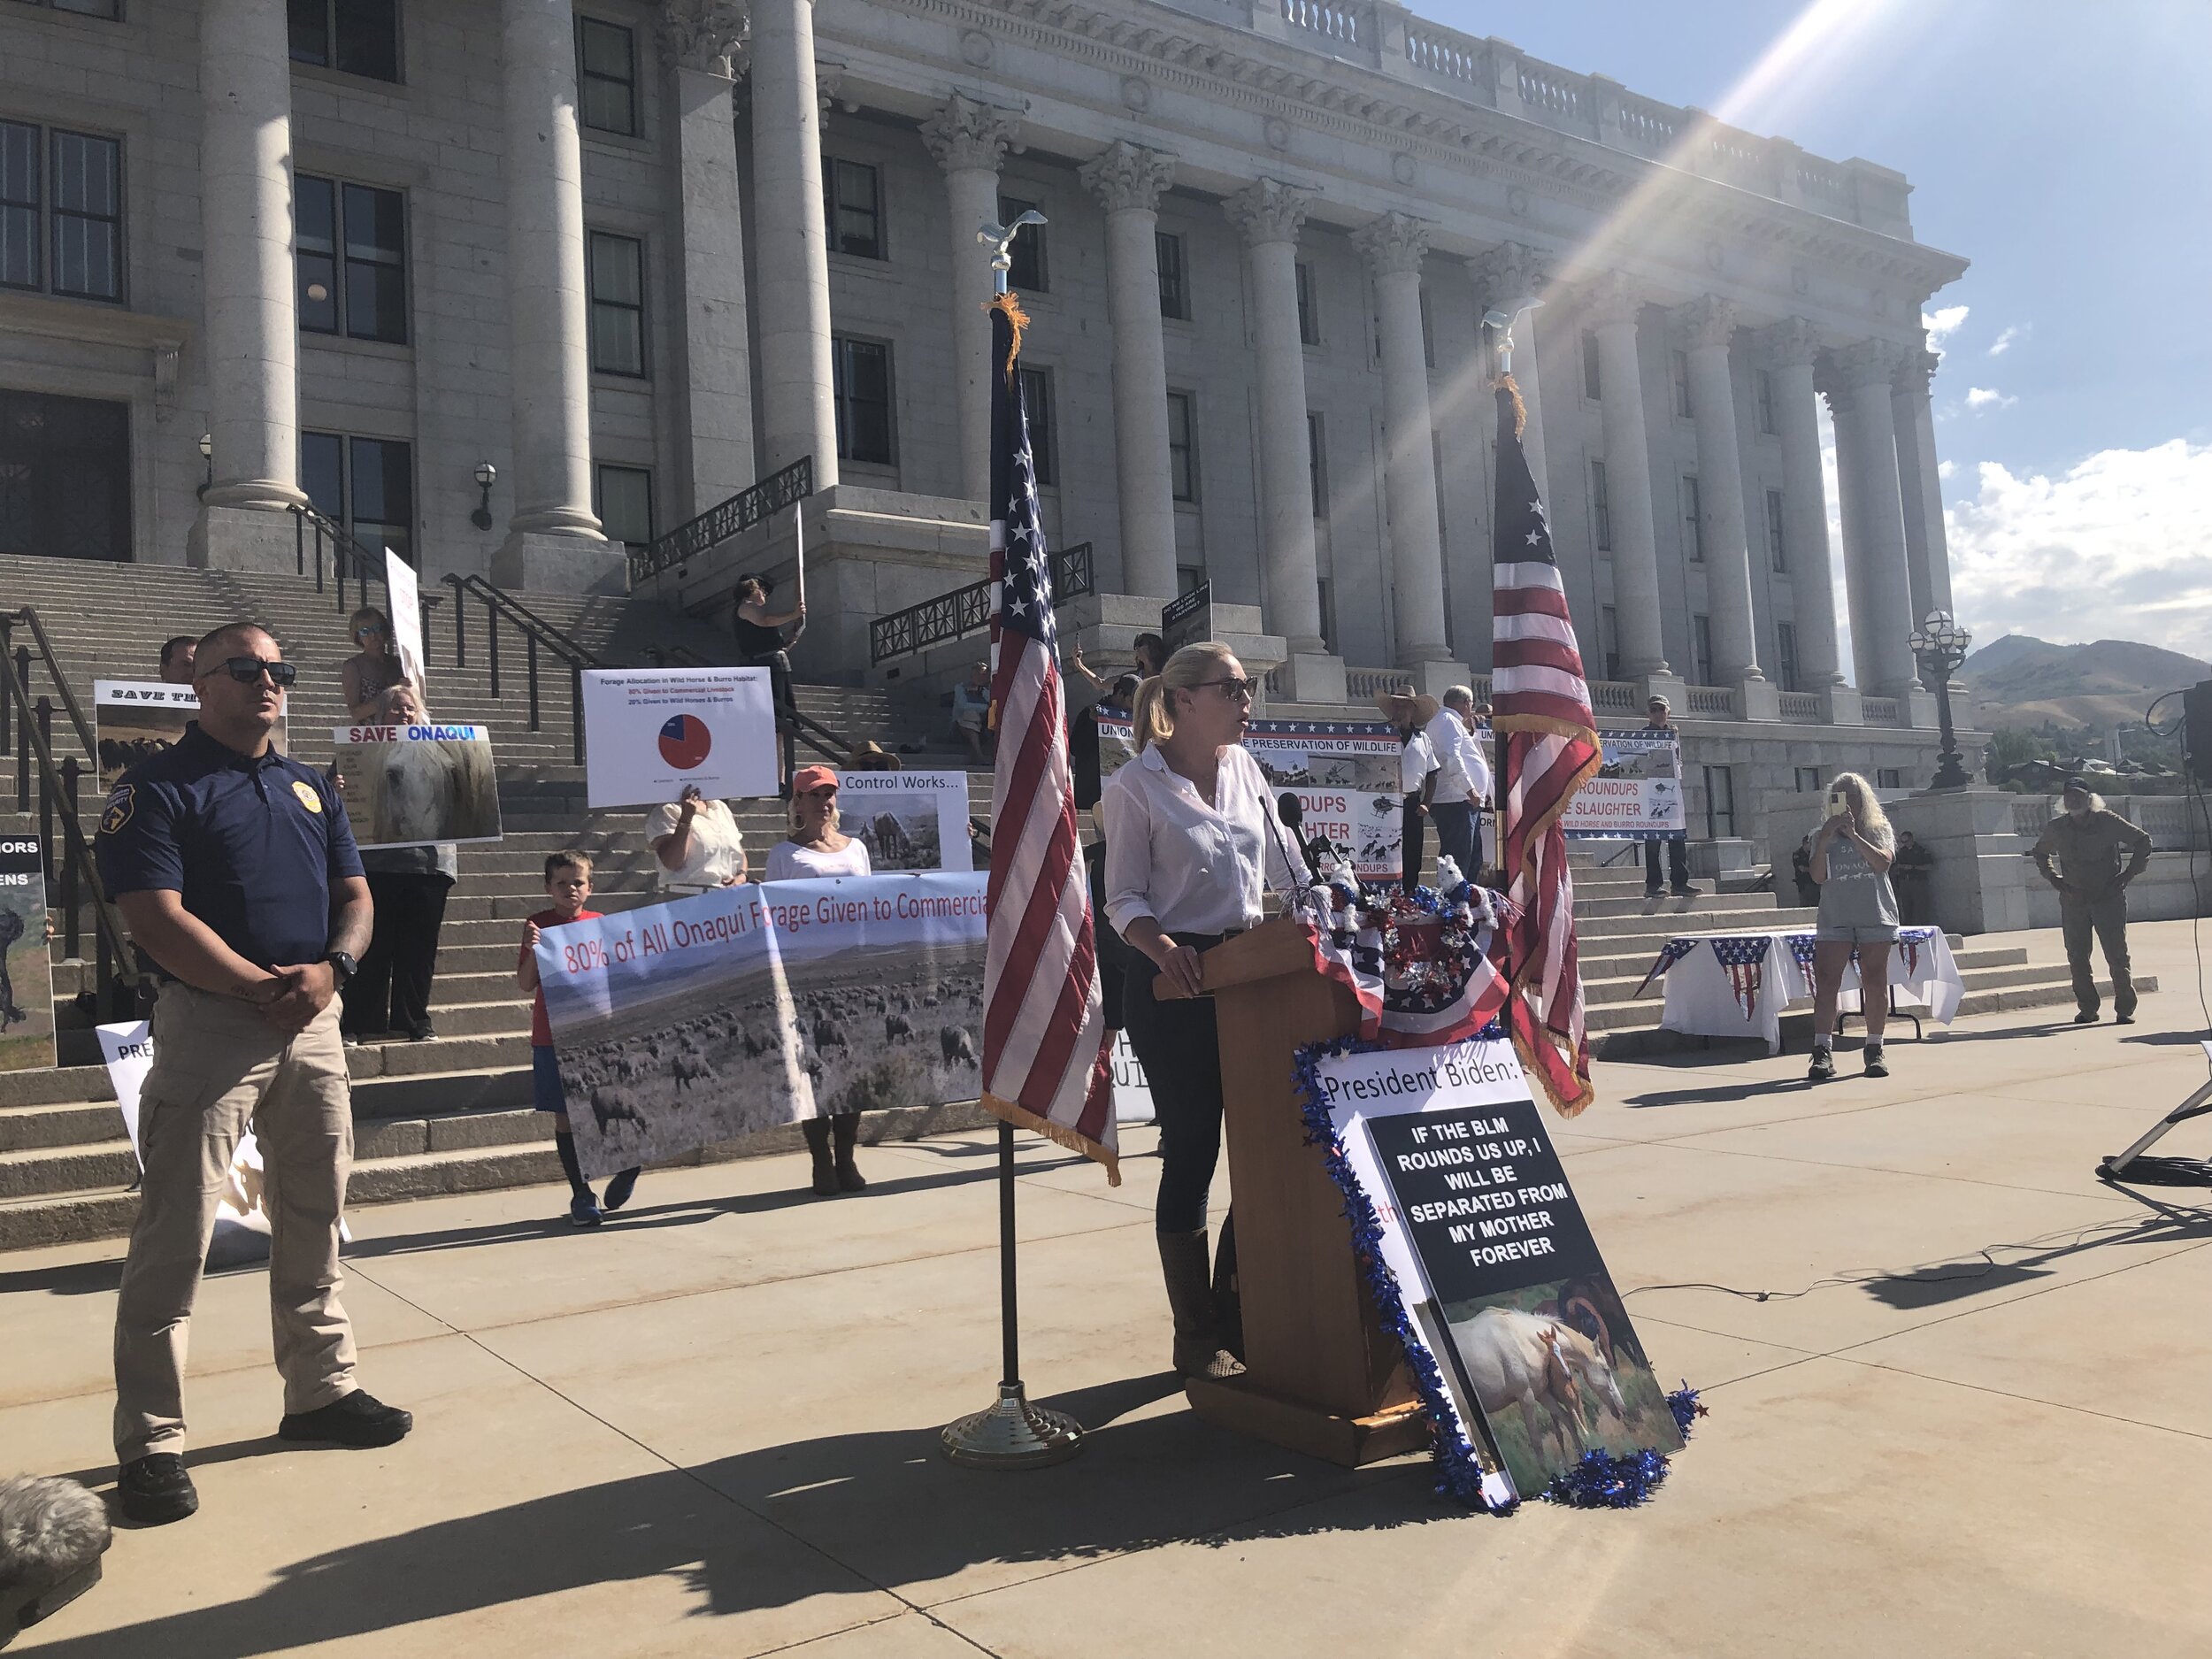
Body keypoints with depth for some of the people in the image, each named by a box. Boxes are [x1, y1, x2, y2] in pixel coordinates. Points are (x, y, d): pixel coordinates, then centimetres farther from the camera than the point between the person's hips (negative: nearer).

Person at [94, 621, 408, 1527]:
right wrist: (259, 988, -17)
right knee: (176, 1234, -4)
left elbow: (355, 896, 13)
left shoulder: (311, 787, 16)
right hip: (209, 1020, -6)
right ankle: (149, 1441, 5)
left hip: (313, 1021, 6)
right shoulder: (157, 787, -3)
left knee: (314, 1218, 14)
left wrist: (329, 969, -7)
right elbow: (156, 917, -13)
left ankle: (322, 1389, 27)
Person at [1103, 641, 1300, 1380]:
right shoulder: (1136, 786, -7)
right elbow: (1124, 900, -9)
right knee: (1191, 1153, 1)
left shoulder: (1243, 767, 8)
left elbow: (1284, 868, 16)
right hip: (1173, 984, -5)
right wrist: (1161, 948, -27)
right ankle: (1197, 1338, 14)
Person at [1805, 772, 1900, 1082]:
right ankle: (1823, 1052, -10)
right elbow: (1818, 876, 0)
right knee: (1826, 983, -9)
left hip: (1875, 917, 0)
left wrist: (1854, 835, -15)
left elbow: (1883, 862, -10)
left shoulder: (1879, 830, 9)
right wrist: (1823, 842, -12)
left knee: (1875, 983, 1)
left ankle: (1874, 1050, 10)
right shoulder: (1823, 835, 11)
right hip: (1834, 918, 0)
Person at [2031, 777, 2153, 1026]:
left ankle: (2125, 1009, 5)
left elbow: (2142, 841, 3)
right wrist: (2053, 878, 10)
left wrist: (2127, 875, -3)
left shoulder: (2108, 822, -5)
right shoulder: (2055, 829, 3)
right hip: (2073, 900, 3)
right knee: (2077, 958, 2)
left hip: (2109, 897, -3)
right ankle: (2087, 1009, 12)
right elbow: (2039, 852, 23)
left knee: (2117, 956, -4)